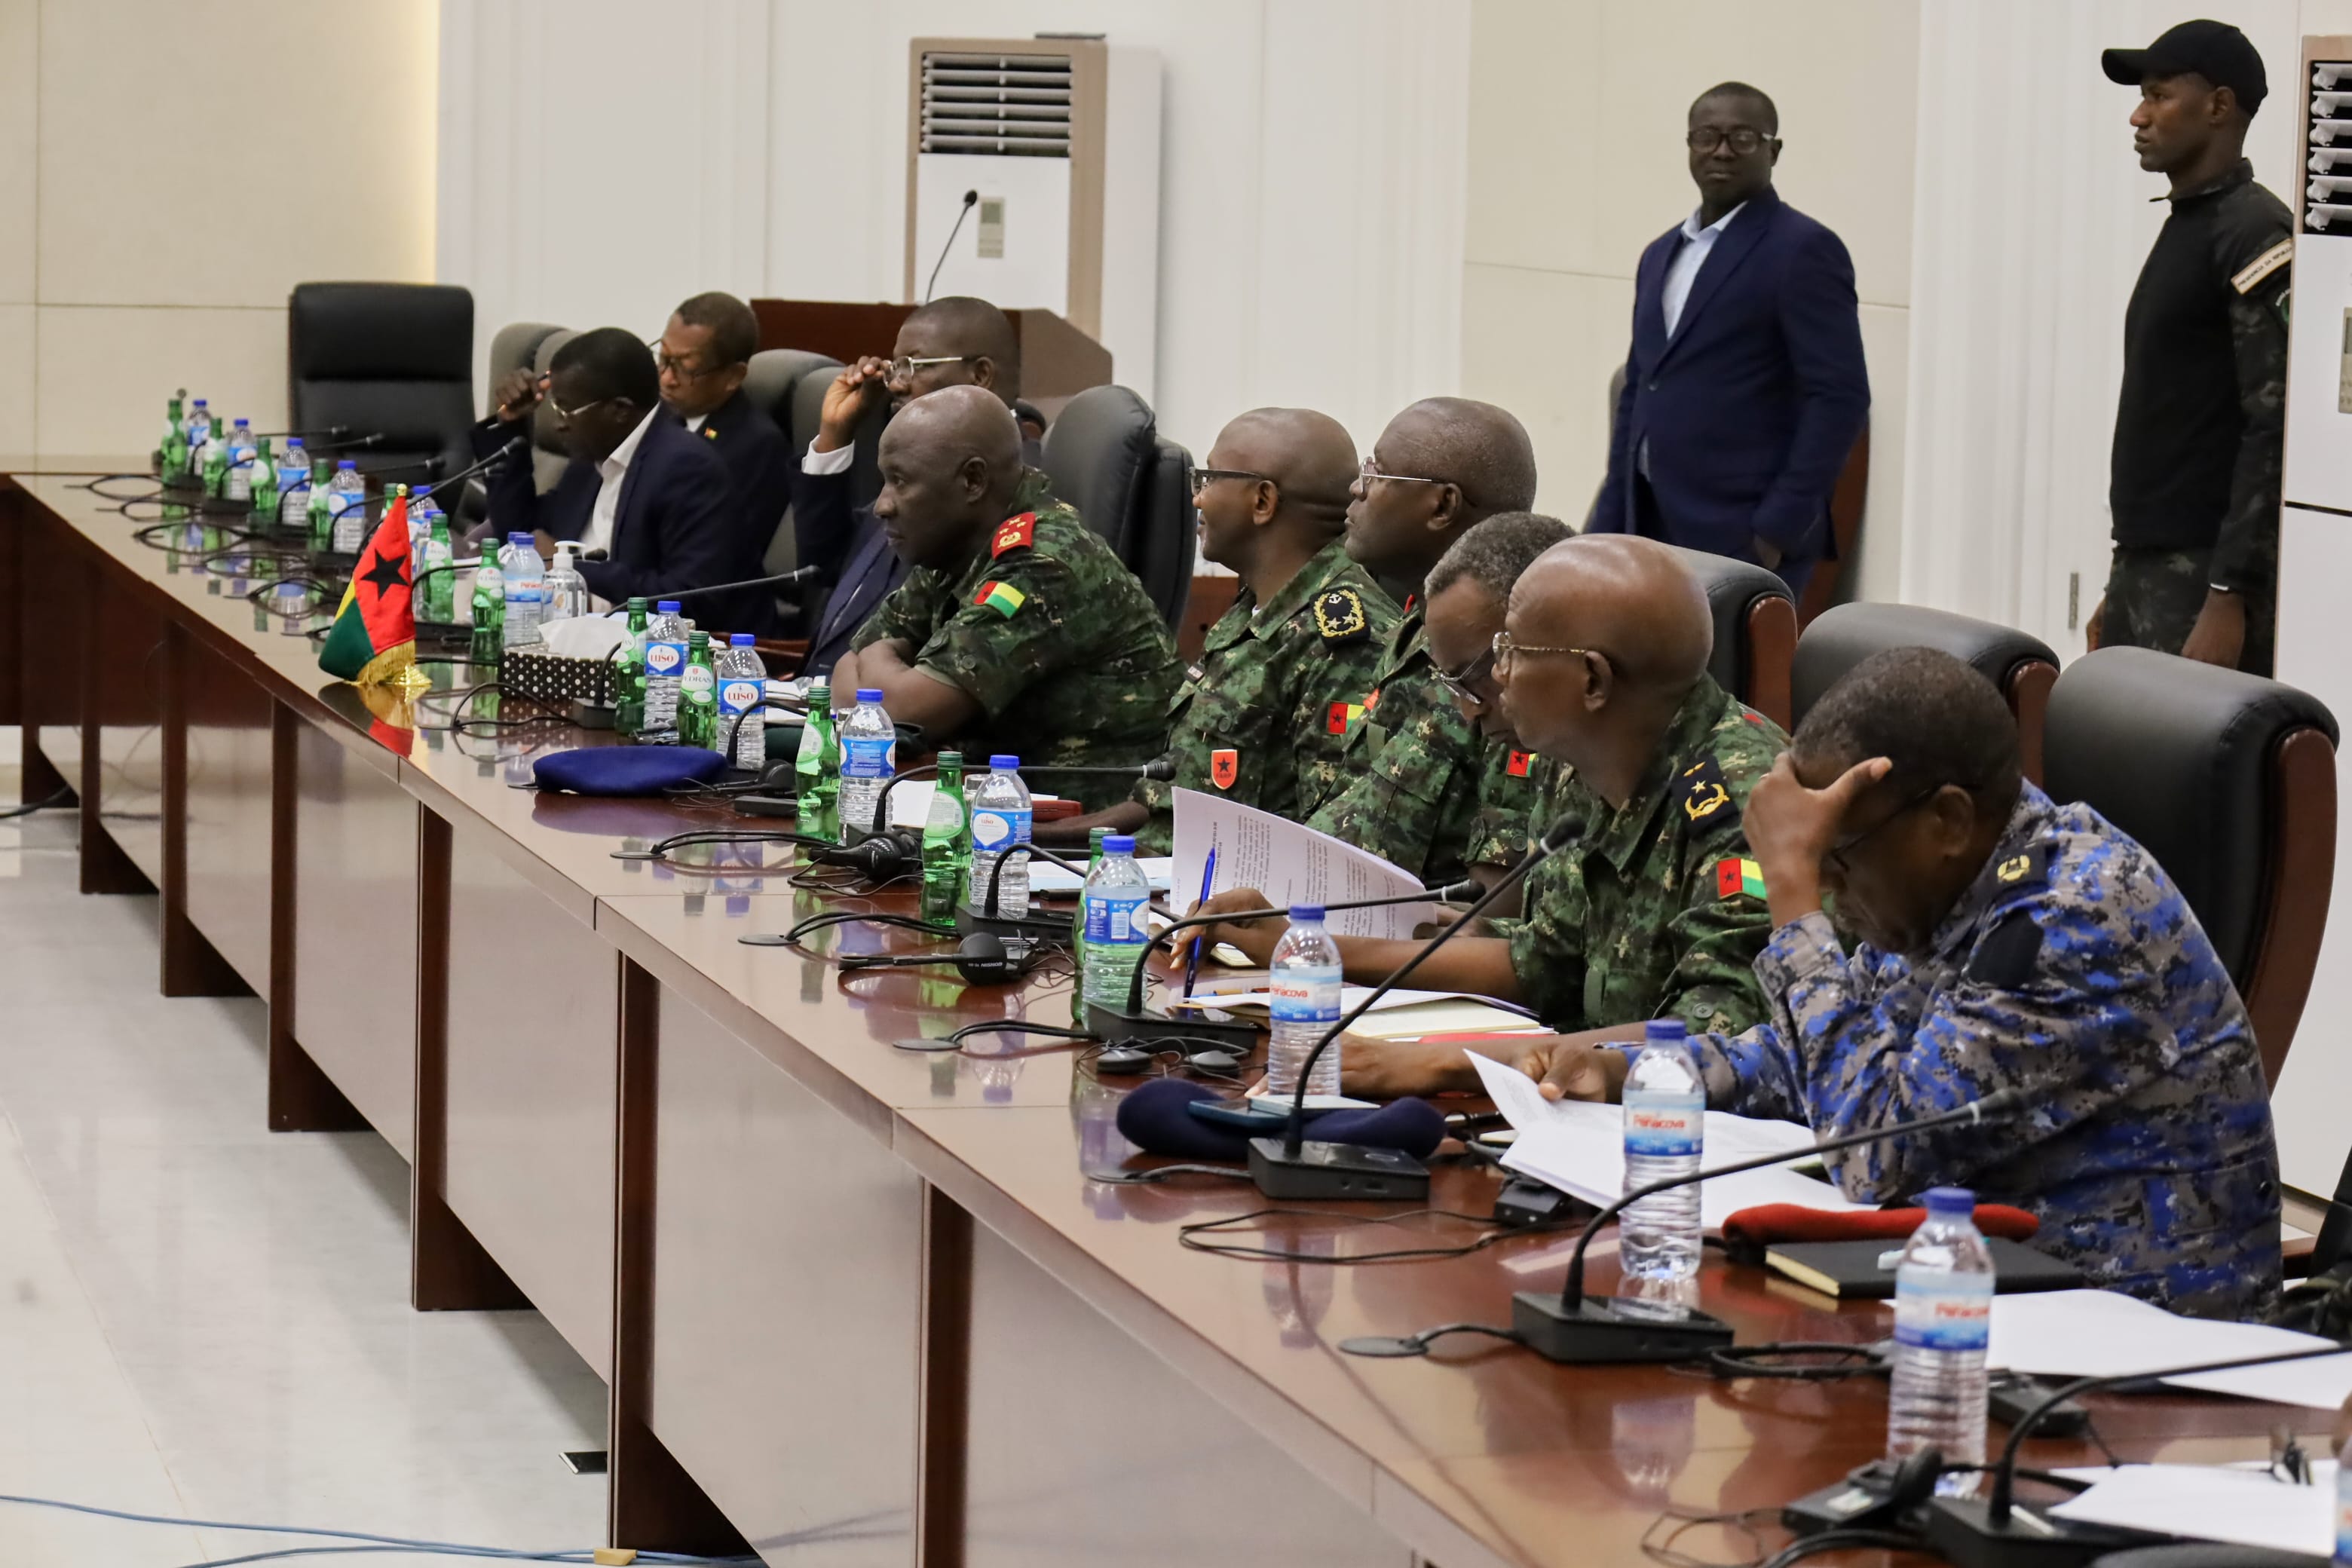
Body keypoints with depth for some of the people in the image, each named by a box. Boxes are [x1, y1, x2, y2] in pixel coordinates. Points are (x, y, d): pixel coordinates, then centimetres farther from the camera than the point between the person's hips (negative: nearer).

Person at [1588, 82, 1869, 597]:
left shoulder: (1804, 251, -6)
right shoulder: (1662, 254, 18)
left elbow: (1841, 397, -12)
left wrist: (1781, 528, -15)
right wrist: (1611, 524, 15)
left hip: (1745, 537, -7)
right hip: (1652, 530, 7)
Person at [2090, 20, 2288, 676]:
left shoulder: (2255, 236, -11)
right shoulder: (2182, 227, 17)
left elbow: (2277, 430, -18)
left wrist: (2230, 597, -22)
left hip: (2206, 579, -9)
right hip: (2147, 572, 9)